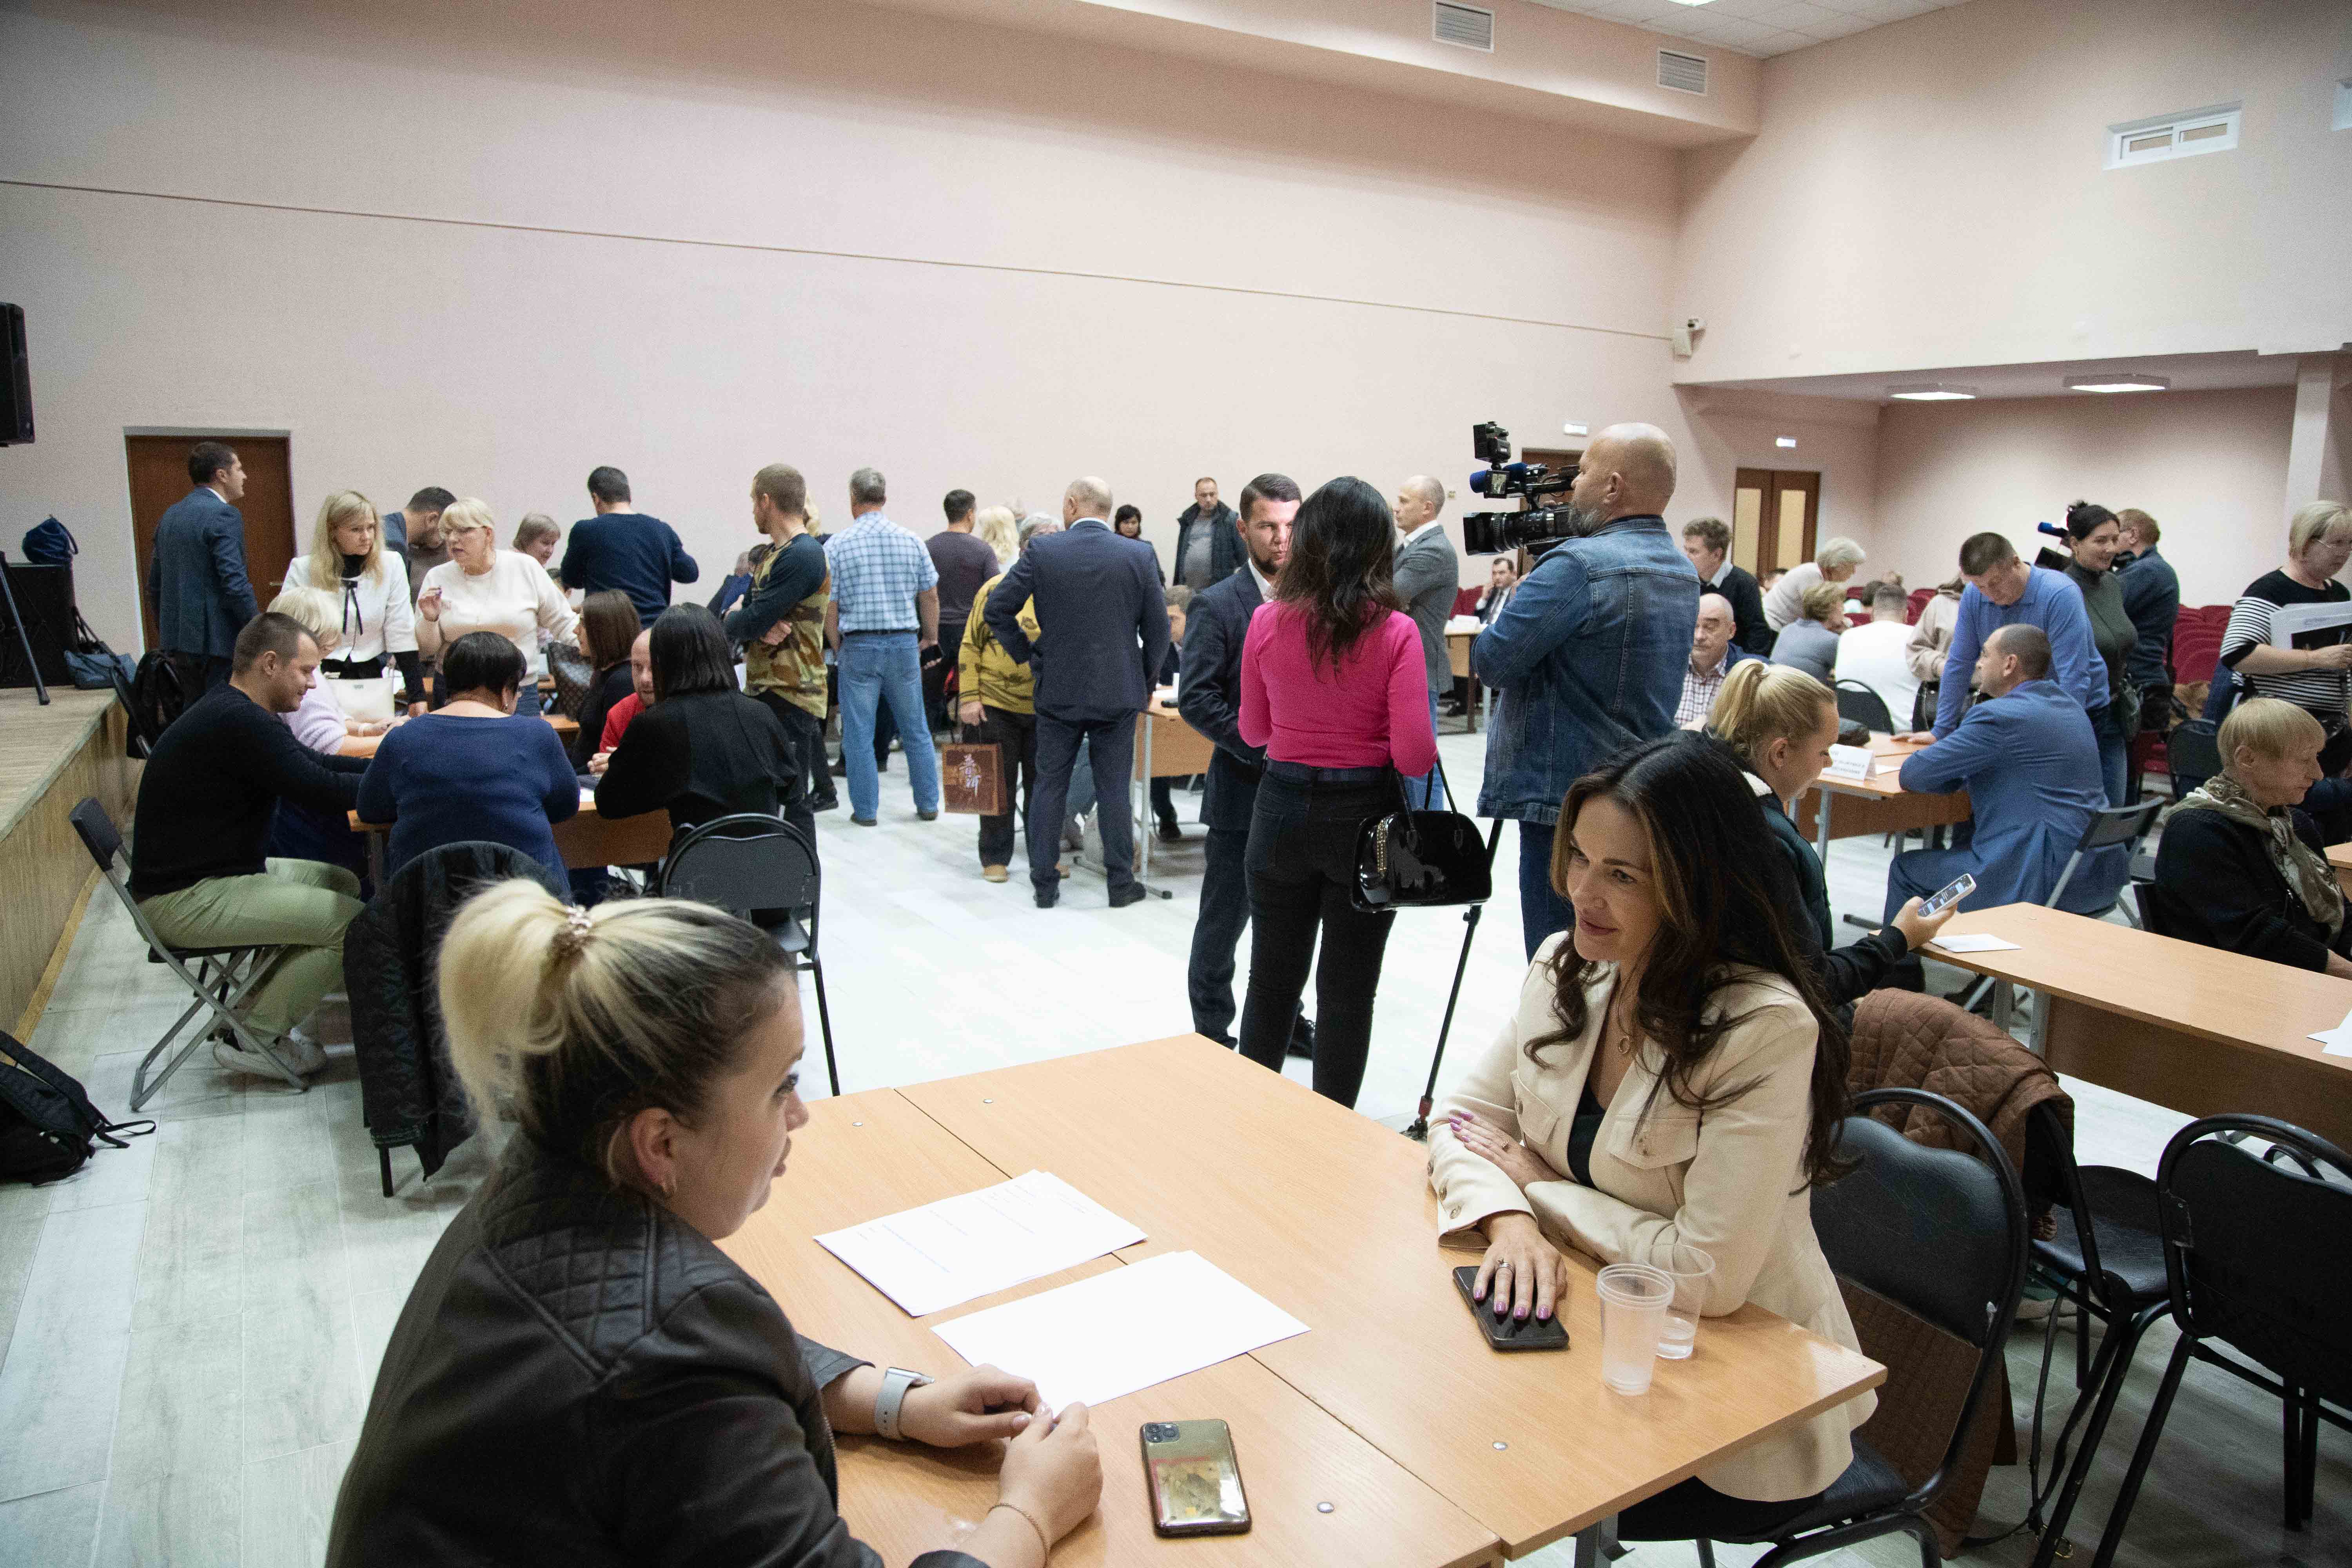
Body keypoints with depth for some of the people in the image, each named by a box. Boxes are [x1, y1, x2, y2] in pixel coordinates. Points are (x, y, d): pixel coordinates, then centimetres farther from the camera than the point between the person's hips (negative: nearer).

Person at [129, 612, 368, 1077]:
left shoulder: (236, 712, 10)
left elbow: (316, 764, 16)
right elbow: (322, 790, -24)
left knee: (344, 882, 15)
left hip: (220, 872, 11)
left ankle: (260, 1006, 14)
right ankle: (254, 1035, -1)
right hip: (185, 899, -11)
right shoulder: (238, 723, -23)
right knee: (355, 922, -18)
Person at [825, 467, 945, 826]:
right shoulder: (911, 541, 1)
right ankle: (928, 804, 18)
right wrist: (931, 637, 19)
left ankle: (865, 810, 10)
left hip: (859, 647, -2)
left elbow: (829, 605, -5)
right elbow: (930, 597, 5)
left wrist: (838, 648, 8)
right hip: (905, 643, 2)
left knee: (859, 734, 6)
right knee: (916, 730, 12)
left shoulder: (836, 546, -5)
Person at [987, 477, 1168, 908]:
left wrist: (1026, 654, 7)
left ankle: (1044, 884, 14)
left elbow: (997, 609, -5)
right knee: (1114, 789, 8)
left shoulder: (1042, 551, -6)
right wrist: (1146, 681, 12)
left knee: (1050, 786, 10)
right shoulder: (1138, 555, -4)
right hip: (1119, 692, 0)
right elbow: (1158, 629, -1)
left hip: (1057, 691, 0)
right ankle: (1121, 883, 13)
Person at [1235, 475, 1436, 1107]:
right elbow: (1415, 754, -16)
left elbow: (1254, 730, 6)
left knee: (1272, 980, 18)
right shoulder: (1395, 632, -13)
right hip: (1363, 814, -2)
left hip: (1283, 806, 2)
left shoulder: (1268, 622, -5)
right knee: (1348, 989, 11)